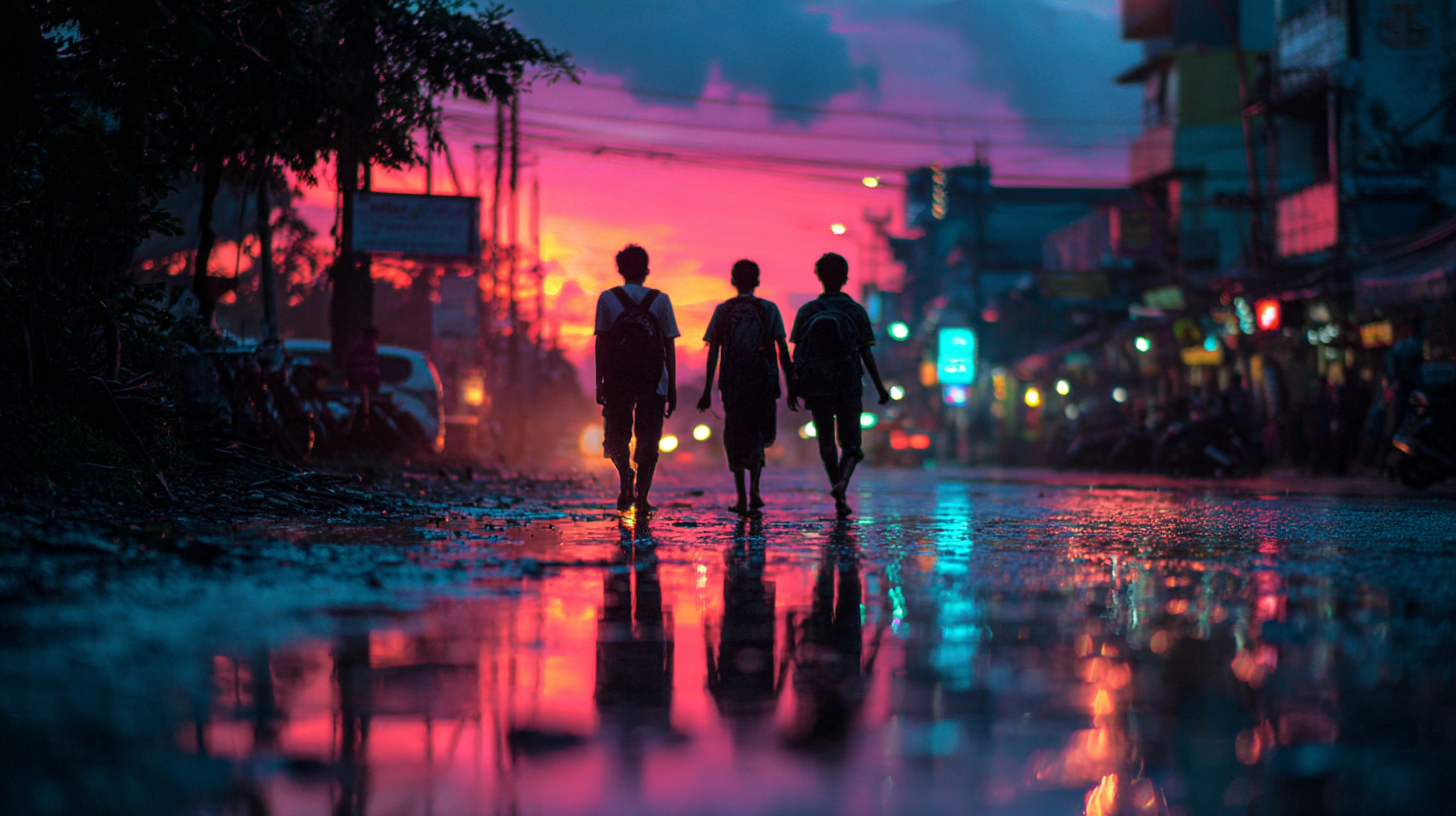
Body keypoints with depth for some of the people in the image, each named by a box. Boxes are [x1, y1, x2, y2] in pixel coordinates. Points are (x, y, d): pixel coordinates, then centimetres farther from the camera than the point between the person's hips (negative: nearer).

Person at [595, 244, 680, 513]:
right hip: (653, 380, 0)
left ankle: (626, 477, -16)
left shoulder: (607, 298, 4)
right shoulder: (660, 300, 6)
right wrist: (672, 388, 8)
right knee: (648, 441, 9)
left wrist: (599, 383, -1)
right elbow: (670, 347, 4)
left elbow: (601, 344, -2)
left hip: (617, 379, 0)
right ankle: (641, 496, 2)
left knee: (616, 436, 11)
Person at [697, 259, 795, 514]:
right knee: (758, 436, 13)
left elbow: (713, 352, 0)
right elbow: (783, 351, -1)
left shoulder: (723, 310, 3)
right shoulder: (769, 309, 3)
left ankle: (742, 498, 3)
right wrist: (791, 388, 2)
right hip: (763, 381, 0)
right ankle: (754, 488, -10)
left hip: (732, 382, 0)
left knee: (735, 438, 9)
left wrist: (707, 391, 2)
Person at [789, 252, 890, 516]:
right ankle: (841, 484, -19)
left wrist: (796, 388, 7)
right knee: (850, 443, 8)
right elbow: (866, 353, -5)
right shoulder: (856, 311, -4)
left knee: (827, 443, 15)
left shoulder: (807, 311, 0)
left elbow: (797, 353, 0)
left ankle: (840, 499, 15)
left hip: (816, 389, 1)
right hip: (849, 388, -1)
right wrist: (880, 388, 1)